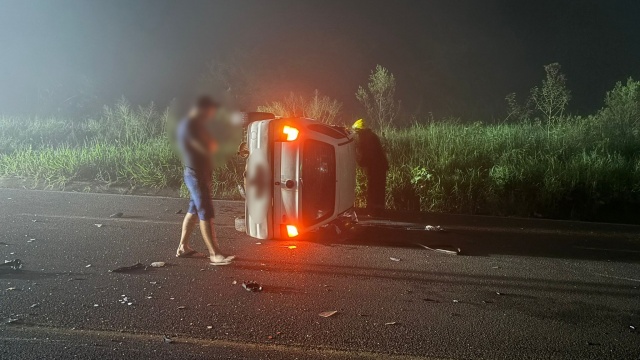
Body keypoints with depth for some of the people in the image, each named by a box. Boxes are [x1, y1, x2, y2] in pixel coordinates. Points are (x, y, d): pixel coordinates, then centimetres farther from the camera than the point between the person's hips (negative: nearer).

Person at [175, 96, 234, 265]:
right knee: (206, 214, -10)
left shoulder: (196, 124, 14)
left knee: (194, 211, 14)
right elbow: (209, 148, -23)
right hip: (196, 175, -10)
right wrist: (210, 143, -3)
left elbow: (211, 145, 15)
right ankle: (215, 254, -8)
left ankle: (183, 247, 23)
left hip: (201, 173, 10)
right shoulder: (189, 125, -18)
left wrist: (210, 143, -5)